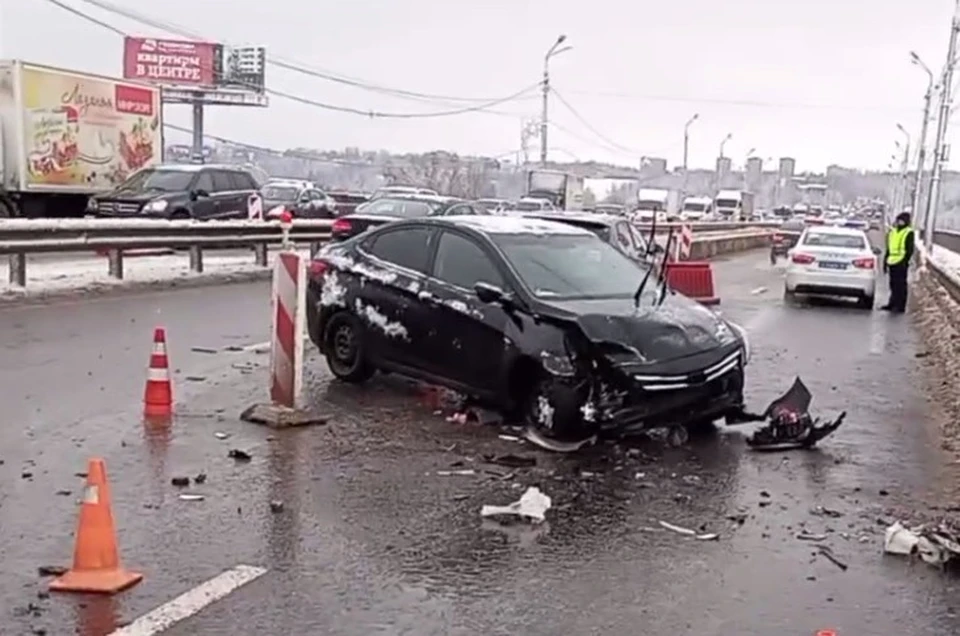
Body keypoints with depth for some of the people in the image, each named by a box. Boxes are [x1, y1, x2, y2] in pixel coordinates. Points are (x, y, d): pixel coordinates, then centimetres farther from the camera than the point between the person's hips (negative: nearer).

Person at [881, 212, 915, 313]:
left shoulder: (909, 233, -4)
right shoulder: (892, 232, 17)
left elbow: (910, 250, -9)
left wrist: (905, 261, -16)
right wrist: (885, 262, 18)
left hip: (901, 263, -7)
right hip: (892, 262, 7)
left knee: (900, 286, -3)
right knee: (893, 285, 12)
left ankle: (900, 307, 0)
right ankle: (892, 304, 20)